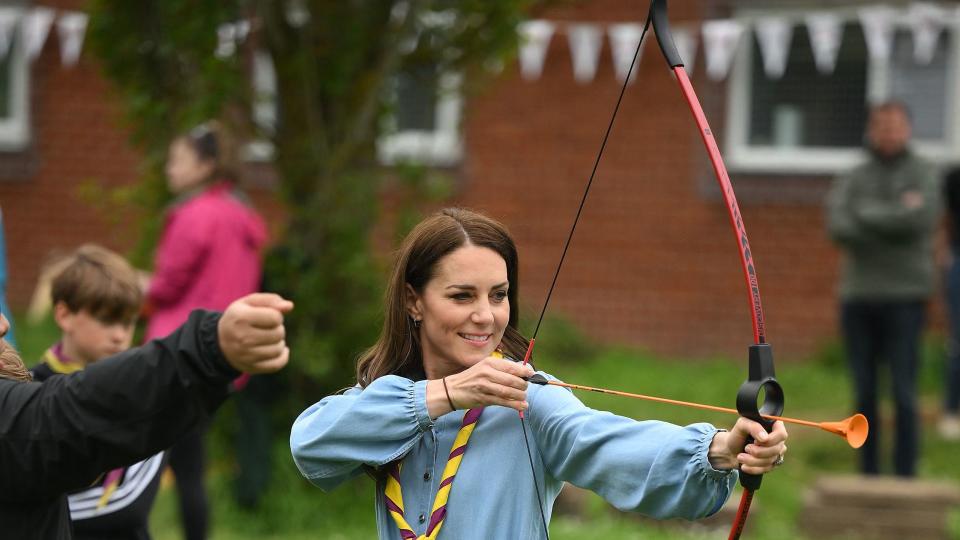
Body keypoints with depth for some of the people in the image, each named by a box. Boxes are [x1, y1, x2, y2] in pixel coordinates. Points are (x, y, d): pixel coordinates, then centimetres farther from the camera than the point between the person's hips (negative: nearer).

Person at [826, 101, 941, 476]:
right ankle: (868, 476, 10)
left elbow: (921, 220, -16)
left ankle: (905, 478, -3)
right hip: (858, 294, 3)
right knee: (864, 393, 4)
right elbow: (838, 227, -7)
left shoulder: (923, 175, 3)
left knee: (903, 393, -6)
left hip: (904, 298, -3)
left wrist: (867, 213, -7)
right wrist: (894, 218, -15)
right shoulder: (853, 179, 10)